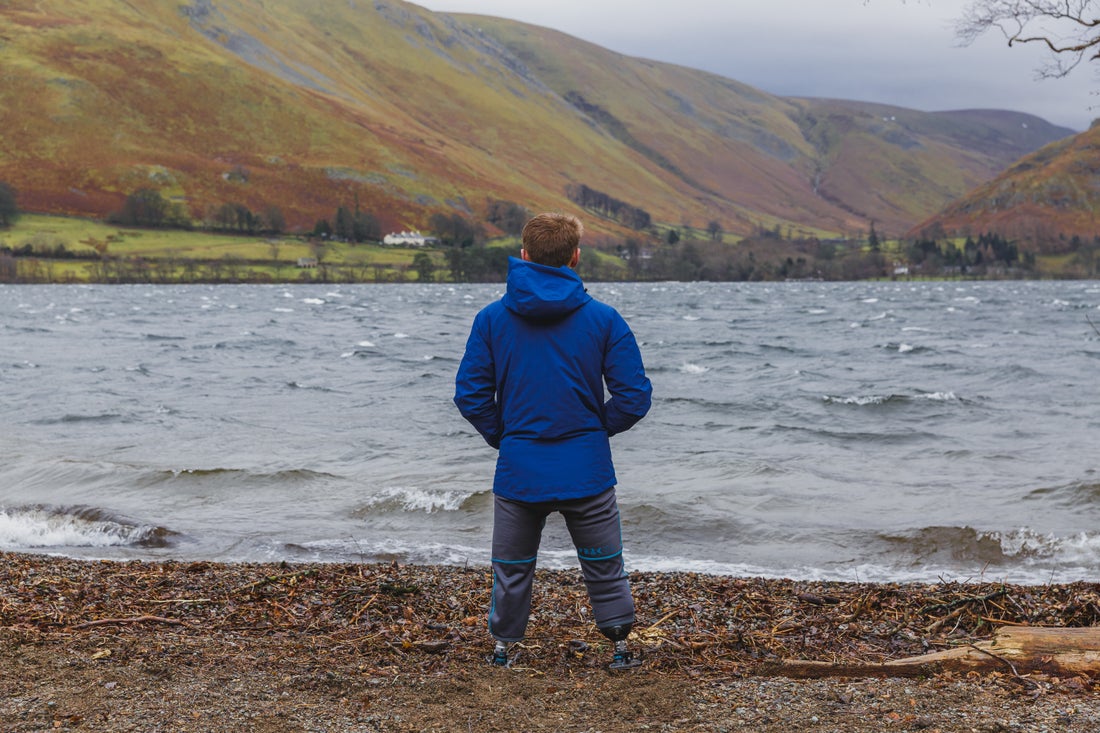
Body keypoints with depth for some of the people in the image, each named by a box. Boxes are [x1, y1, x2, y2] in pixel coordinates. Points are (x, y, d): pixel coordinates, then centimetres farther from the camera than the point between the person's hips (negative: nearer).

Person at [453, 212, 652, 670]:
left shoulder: (491, 319, -4)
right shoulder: (603, 319, -6)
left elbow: (470, 395, -4)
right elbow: (635, 397, -7)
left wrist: (503, 437, 9)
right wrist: (596, 429, 9)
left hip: (518, 472, 1)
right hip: (587, 471, 0)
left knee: (512, 569, 18)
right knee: (604, 565, 17)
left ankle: (504, 648, 25)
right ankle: (620, 645, 22)